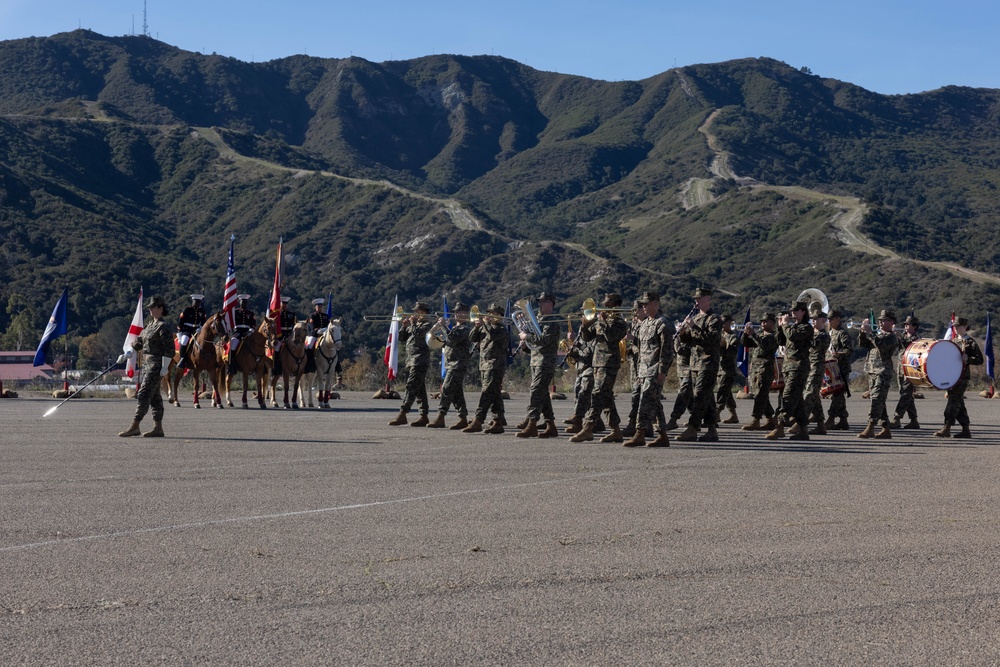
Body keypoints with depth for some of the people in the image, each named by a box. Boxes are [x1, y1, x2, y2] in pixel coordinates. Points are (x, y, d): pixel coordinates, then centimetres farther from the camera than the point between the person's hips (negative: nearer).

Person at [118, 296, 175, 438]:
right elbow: (139, 342, 21)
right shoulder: (150, 325, 17)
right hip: (147, 363, 10)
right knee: (154, 396, 9)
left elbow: (169, 349, -16)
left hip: (156, 364, -10)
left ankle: (134, 426, -12)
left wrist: (165, 367, -20)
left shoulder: (164, 327, -12)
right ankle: (158, 428, 12)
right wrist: (126, 355, 14)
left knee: (143, 394, -11)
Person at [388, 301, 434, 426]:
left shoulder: (428, 324, -3)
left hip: (420, 361, -9)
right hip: (411, 361, 9)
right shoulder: (413, 325, 21)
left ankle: (402, 414, -19)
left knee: (411, 387, -14)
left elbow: (418, 334, -20)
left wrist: (413, 323, -6)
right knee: (420, 389, 8)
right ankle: (424, 417, 9)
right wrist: (404, 326, 5)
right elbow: (402, 339, 19)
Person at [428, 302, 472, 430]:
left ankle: (440, 418, -16)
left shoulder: (465, 328, -8)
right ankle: (463, 419, 10)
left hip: (458, 364, -10)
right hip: (450, 364, 10)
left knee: (446, 390, -14)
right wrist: (440, 326, 8)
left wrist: (445, 326, -22)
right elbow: (448, 341, 19)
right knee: (457, 392, 8)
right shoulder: (455, 327, 22)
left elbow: (454, 339, -24)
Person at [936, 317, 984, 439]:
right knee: (959, 403, 9)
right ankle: (966, 430, 15)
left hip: (962, 377, -7)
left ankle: (947, 428, -18)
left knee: (953, 400, -14)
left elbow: (980, 360, -7)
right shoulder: (953, 341, 17)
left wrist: (968, 359, -22)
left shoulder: (971, 342, -3)